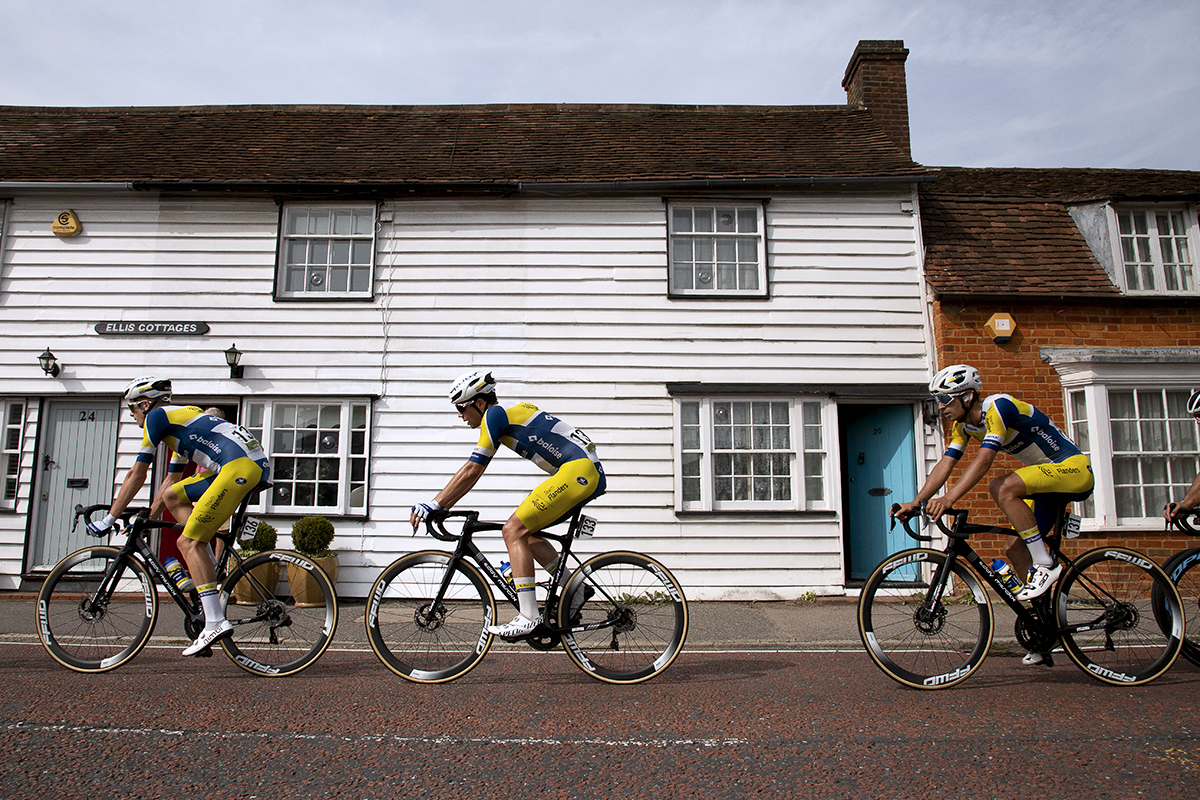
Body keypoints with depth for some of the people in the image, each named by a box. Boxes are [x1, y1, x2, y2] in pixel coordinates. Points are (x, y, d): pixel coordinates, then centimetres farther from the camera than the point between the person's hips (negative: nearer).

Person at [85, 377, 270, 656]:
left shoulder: (157, 416, 7)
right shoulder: (178, 420, 33)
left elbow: (136, 475, 7)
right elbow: (171, 480, 38)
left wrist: (108, 519, 15)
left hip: (242, 466, -9)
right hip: (250, 465, 9)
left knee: (188, 542, -5)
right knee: (172, 495, 20)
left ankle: (216, 623, -9)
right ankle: (213, 573, 14)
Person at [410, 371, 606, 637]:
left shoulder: (495, 414, -6)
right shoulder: (509, 413, 21)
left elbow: (472, 471, -10)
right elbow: (472, 470, 23)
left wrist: (434, 505, -6)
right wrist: (441, 505, 21)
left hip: (579, 470, -10)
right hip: (591, 475, 10)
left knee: (513, 530, -10)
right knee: (526, 533, 14)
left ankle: (528, 618, -12)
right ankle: (575, 589, 15)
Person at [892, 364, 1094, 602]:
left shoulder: (998, 406, -25)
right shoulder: (963, 425, 1)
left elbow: (983, 461, -36)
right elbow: (945, 465, -5)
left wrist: (949, 498, -45)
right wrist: (916, 503, -17)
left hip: (1074, 467, -9)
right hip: (1049, 475, 9)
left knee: (1002, 488, -31)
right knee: (1014, 548, 0)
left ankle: (1045, 565, -20)